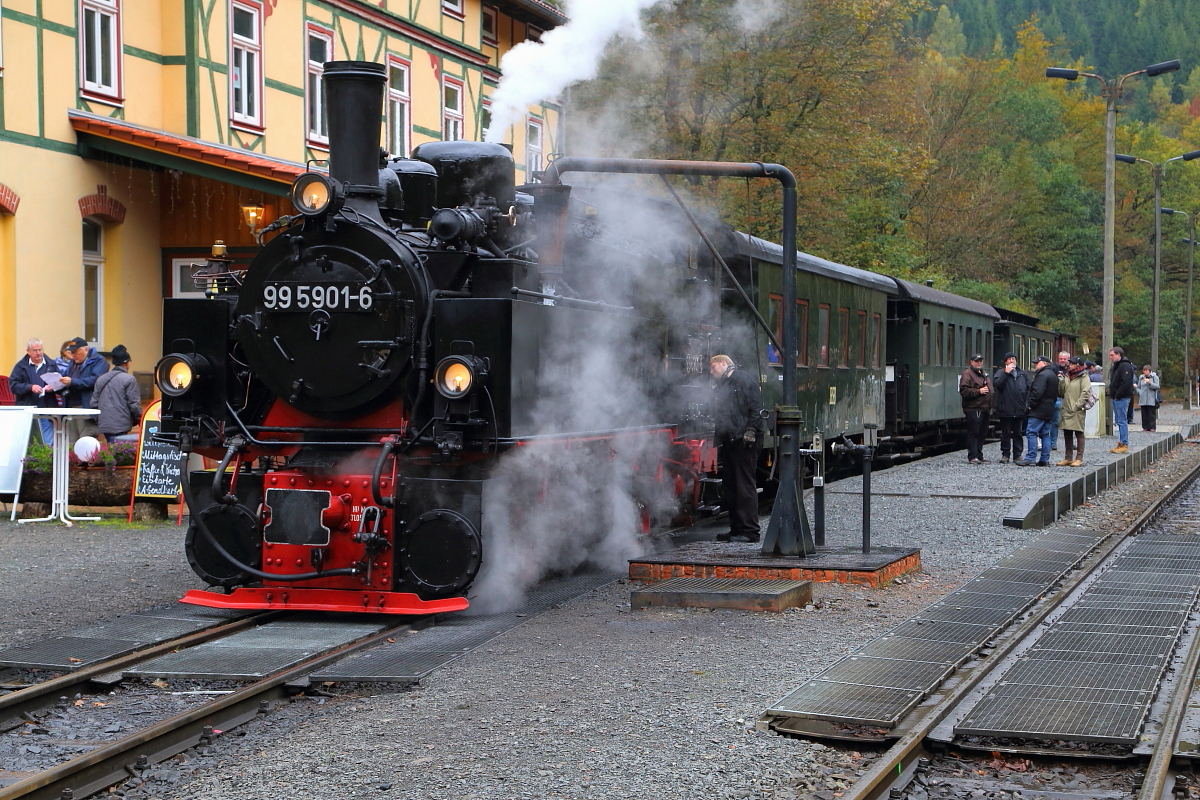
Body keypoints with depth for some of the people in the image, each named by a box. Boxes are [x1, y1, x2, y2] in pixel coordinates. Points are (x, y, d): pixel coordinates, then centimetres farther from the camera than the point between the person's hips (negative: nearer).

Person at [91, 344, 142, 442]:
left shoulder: (100, 379, 11)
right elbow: (134, 404, -10)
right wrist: (139, 419, 7)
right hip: (121, 427, -7)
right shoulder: (129, 379, -9)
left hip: (104, 426, 7)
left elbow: (94, 403, 13)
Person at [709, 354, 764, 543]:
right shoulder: (720, 386, 24)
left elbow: (756, 406, -11)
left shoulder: (743, 379, -2)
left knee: (745, 485, -9)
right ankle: (736, 529, 14)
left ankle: (750, 530, -9)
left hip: (745, 440, -9)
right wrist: (719, 439, 14)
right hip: (728, 441, 9)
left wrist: (750, 430, -19)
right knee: (730, 485, 9)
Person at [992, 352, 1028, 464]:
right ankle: (1005, 454, 6)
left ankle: (1018, 454, 13)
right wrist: (1006, 373, -17)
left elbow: (1028, 387, 16)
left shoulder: (1022, 373, 14)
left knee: (1018, 433, 8)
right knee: (1006, 433, 1)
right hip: (1006, 409, -4)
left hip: (1019, 409, 4)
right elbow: (996, 383, -15)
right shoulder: (1001, 372, 2)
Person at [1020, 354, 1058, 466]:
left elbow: (1037, 392, -23)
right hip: (1049, 410, 10)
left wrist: (1030, 405, -15)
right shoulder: (1053, 375, 18)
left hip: (1038, 410, -10)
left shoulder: (1042, 375, -14)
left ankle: (1030, 457, -12)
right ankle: (1045, 459, 9)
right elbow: (1055, 394, 22)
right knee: (1045, 434, 10)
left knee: (1031, 433, -8)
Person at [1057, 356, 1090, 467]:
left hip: (1078, 412, -7)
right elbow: (1062, 393, 16)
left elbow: (1085, 393, -12)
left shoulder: (1084, 378, -4)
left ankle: (1079, 458, -1)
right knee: (1067, 434, 10)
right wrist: (1061, 382, 1)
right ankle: (1068, 458, 17)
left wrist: (1076, 406, -17)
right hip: (1066, 411, 7)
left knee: (1079, 434, -3)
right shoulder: (1067, 377, 17)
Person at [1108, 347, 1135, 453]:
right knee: (1118, 421, 11)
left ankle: (1124, 445, -9)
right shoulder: (1117, 366, 19)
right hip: (1116, 398, 11)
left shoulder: (1125, 366, -14)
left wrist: (1117, 396, -19)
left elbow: (1126, 383, -23)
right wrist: (1112, 395, 14)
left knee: (1122, 421, -10)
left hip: (1122, 398, -11)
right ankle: (1120, 444, 15)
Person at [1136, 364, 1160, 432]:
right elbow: (1138, 387, 19)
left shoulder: (1154, 377, 2)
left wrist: (1150, 383, -17)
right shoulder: (1141, 377, 13)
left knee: (1151, 413, -5)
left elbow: (1157, 386, -5)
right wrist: (1139, 393, 2)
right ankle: (1145, 427, 8)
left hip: (1151, 399, -4)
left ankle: (1152, 427, -2)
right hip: (1143, 399, 4)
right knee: (1144, 414, 3)